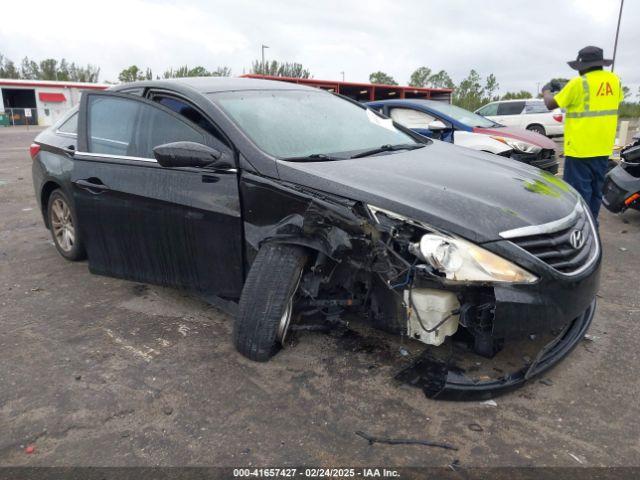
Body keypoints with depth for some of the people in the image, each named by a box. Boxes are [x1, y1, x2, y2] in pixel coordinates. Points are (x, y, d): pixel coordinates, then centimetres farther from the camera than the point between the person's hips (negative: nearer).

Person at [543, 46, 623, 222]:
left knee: (579, 192, -4)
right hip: (603, 148, 7)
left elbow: (551, 104, -7)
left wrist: (546, 91, 15)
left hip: (580, 148, -7)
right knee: (595, 191, 17)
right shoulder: (614, 80, 6)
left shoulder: (579, 83, -15)